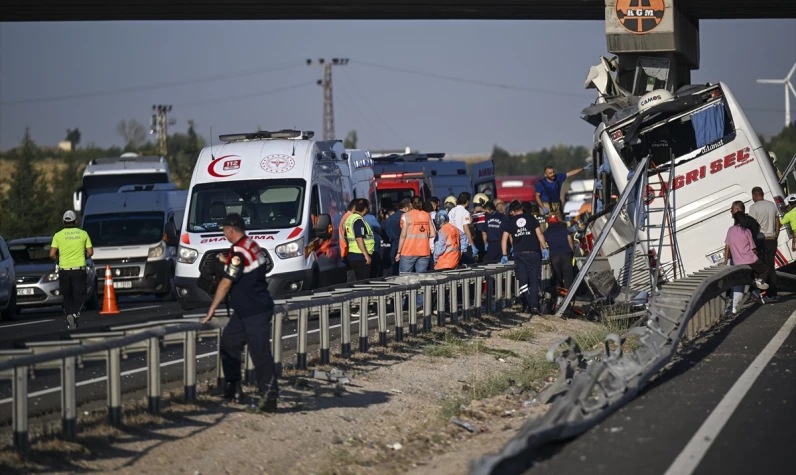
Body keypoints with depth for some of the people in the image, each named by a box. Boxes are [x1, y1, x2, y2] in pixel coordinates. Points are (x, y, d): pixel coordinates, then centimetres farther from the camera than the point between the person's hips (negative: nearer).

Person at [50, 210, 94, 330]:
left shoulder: (58, 235, 0)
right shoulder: (83, 234, 2)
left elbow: (52, 254, -6)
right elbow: (90, 252, 2)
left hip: (64, 269, 1)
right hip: (79, 269, -1)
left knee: (67, 297, 14)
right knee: (79, 296, 0)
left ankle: (69, 314, 3)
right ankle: (74, 314, -24)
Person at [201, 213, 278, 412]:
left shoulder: (238, 252, -18)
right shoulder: (254, 246, 11)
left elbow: (226, 283, -16)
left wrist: (211, 310, -8)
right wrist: (229, 263, 32)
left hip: (255, 313, -10)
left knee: (261, 355, -9)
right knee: (228, 344, 17)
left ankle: (269, 398, -9)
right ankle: (234, 388, 23)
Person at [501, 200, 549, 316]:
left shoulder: (510, 221, 9)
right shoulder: (531, 219, 7)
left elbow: (505, 238, 7)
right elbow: (539, 234, -2)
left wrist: (505, 255, 11)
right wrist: (544, 248, -2)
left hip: (519, 254, 0)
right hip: (533, 253, 0)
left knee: (523, 281, 2)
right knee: (534, 282, 1)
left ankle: (529, 305, -9)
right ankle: (534, 306, -9)